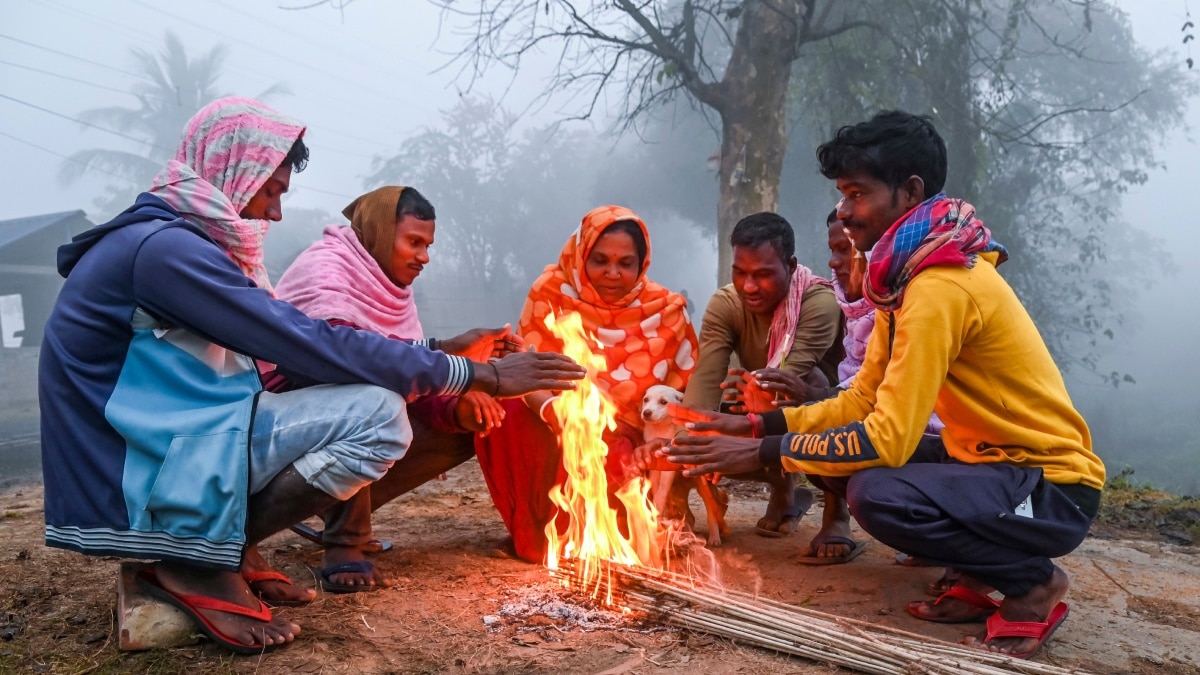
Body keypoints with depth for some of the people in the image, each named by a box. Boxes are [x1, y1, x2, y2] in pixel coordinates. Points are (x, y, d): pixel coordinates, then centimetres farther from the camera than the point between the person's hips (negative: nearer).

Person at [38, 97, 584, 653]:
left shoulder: (175, 241, 12)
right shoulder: (164, 247, -19)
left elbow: (293, 337, 10)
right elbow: (316, 349, -22)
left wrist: (441, 357, 4)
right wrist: (479, 375, -17)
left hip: (150, 452, 10)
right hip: (131, 489, -10)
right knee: (376, 413, -21)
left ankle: (224, 552, 4)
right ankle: (198, 569, -9)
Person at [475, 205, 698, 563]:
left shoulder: (665, 309, -5)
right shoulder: (551, 292, -6)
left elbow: (682, 393, 1)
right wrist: (551, 409, -35)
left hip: (628, 441, 0)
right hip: (552, 432, 1)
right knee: (506, 410, -29)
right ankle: (538, 530, -8)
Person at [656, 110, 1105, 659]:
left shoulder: (940, 286, -24)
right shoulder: (908, 274, 7)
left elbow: (889, 439, -29)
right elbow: (863, 401, 7)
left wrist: (763, 453, -22)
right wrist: (757, 426, -2)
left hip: (1054, 488, -9)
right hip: (996, 464, 9)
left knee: (877, 494, -30)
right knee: (844, 458, 4)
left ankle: (1032, 581, -4)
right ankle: (985, 579, 11)